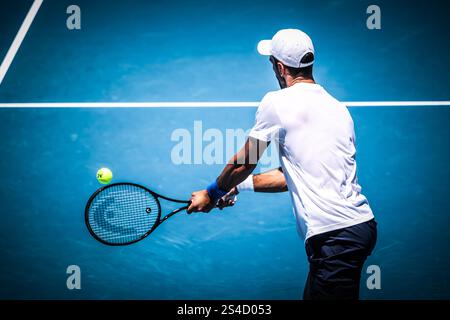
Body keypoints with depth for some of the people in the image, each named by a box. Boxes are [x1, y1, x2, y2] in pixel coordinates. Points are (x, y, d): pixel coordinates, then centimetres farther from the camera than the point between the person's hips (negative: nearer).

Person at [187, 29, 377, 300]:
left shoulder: (277, 102, -5)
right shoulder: (338, 108, 18)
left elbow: (243, 164, 6)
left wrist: (211, 195, 23)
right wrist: (239, 186, 31)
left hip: (335, 235, -8)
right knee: (313, 294, 17)